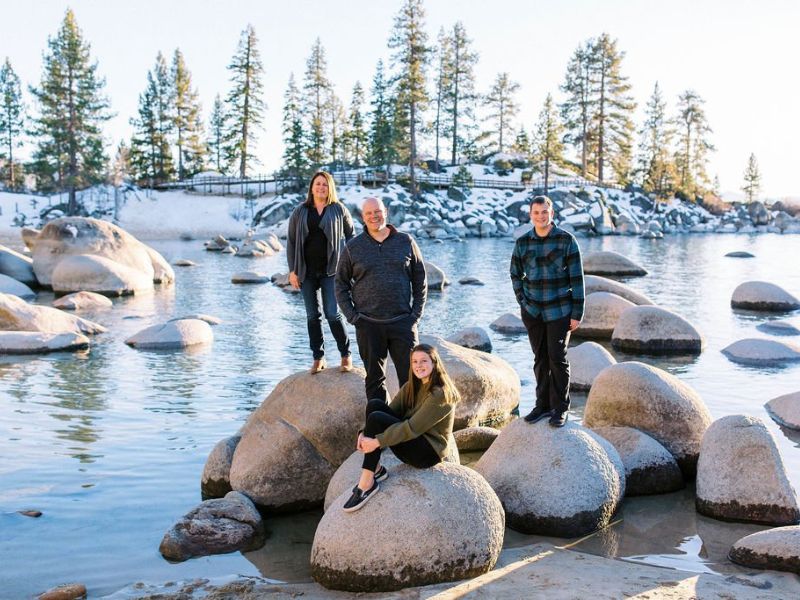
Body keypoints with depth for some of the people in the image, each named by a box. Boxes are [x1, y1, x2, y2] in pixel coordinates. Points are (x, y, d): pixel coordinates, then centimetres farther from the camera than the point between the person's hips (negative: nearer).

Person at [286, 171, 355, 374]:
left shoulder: (339, 210, 2)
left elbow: (351, 235, 11)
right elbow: (291, 241, 8)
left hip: (331, 271, -3)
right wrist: (292, 270, 3)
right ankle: (318, 358, 16)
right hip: (307, 272, 3)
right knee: (312, 316, 7)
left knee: (333, 314, -8)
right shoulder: (300, 212, 6)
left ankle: (346, 355, 6)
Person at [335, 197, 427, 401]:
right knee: (374, 378, 8)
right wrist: (351, 315, 0)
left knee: (410, 375, -1)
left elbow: (420, 280, 10)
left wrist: (416, 313, 2)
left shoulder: (406, 242, 5)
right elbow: (341, 284, 9)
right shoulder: (353, 247, 4)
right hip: (368, 325, 0)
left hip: (402, 321, 0)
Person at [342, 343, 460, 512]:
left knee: (376, 418, -24)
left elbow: (413, 428, -25)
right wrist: (364, 433, -17)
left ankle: (367, 483, -22)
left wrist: (378, 441, -28)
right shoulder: (411, 386, 9)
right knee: (374, 404, -11)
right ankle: (376, 469, -10)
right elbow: (391, 411, 0)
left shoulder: (440, 394, -17)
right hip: (411, 441, 8)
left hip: (428, 452, -8)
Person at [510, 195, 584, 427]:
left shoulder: (566, 240, -6)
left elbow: (577, 278, -5)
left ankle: (560, 408, 9)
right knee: (540, 360, 10)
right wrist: (522, 301, 6)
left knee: (557, 358, -3)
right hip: (532, 312, 3)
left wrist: (577, 313, -8)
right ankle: (543, 405, 20)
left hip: (559, 311, -3)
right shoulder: (522, 243, 4)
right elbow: (515, 274, 18)